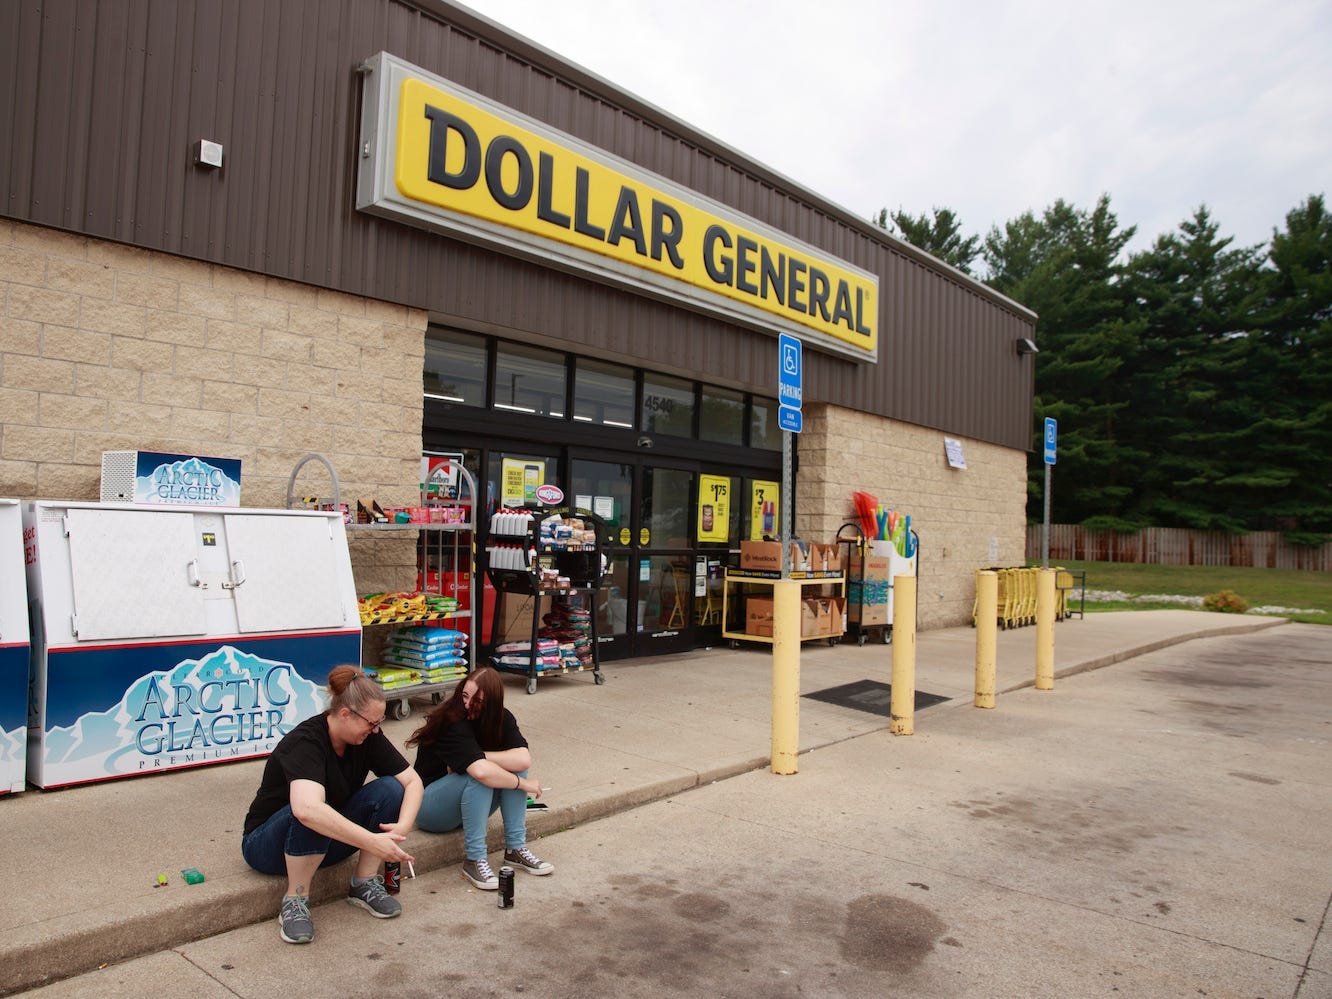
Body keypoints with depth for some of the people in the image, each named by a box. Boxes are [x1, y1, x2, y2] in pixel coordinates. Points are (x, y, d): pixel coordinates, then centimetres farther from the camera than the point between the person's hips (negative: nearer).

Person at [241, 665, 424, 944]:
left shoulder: (368, 738, -11)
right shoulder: (305, 742, -30)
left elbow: (413, 781, -11)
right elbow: (306, 809, -48)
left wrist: (402, 826, -31)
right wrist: (372, 842, -51)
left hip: (327, 842, 6)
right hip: (266, 844, -5)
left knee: (389, 789, -19)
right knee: (313, 817, -39)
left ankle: (364, 884, -7)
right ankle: (295, 902, -17)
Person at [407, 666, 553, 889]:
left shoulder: (502, 718, -7)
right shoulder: (454, 723, -26)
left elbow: (524, 759, -24)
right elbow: (481, 771, -41)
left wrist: (477, 758, -30)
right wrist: (524, 784, -29)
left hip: (469, 804, 6)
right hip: (429, 807, -6)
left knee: (513, 764, -17)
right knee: (477, 776, -33)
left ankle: (516, 849, -15)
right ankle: (474, 860, -26)